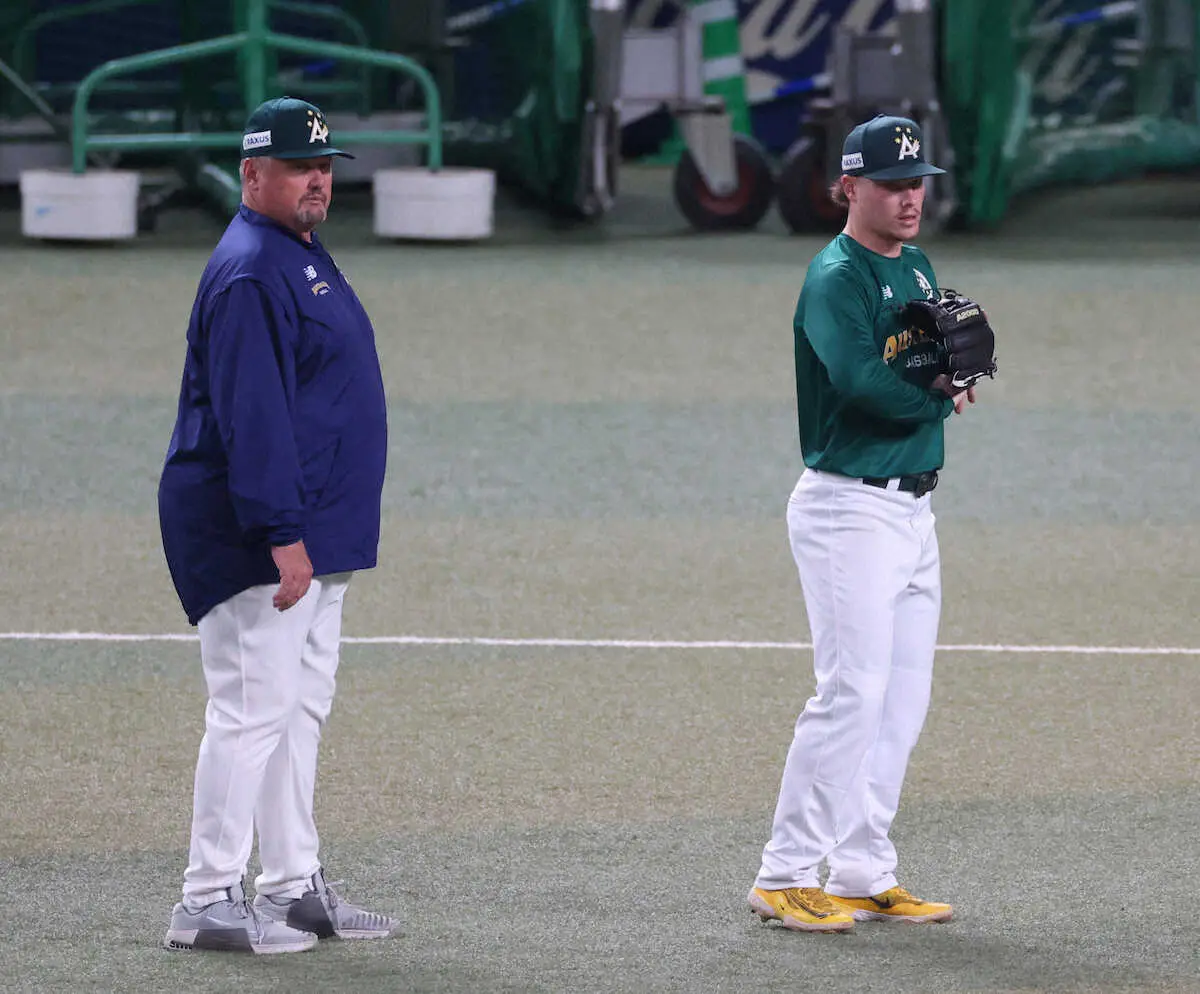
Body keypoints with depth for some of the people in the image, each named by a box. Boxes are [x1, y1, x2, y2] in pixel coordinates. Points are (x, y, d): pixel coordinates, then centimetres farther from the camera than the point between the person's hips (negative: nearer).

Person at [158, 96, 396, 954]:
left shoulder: (304, 257, 17)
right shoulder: (249, 271, -16)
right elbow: (250, 414, -23)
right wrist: (283, 537, -27)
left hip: (314, 541, 10)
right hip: (252, 537, -10)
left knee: (302, 709, 14)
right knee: (254, 710, -10)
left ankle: (295, 886, 21)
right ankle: (210, 902, -8)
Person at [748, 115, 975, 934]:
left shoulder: (917, 268, 16)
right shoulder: (836, 277, -13)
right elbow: (862, 381, -27)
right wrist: (940, 394, -11)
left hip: (913, 509, 9)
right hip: (850, 505, -9)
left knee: (905, 697, 9)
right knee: (854, 690, -14)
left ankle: (864, 874, 14)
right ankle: (786, 877, -11)